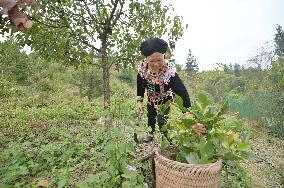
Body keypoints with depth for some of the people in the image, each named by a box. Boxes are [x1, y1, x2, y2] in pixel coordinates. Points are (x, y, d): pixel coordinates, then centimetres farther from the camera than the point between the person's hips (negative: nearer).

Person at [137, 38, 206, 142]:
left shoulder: (169, 71, -42)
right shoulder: (142, 68, -27)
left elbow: (182, 93, -50)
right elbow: (140, 84, -9)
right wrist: (139, 101, -13)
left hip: (165, 98, -4)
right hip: (151, 97, 5)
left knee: (162, 120, -4)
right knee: (150, 116, 20)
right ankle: (151, 134, 49)